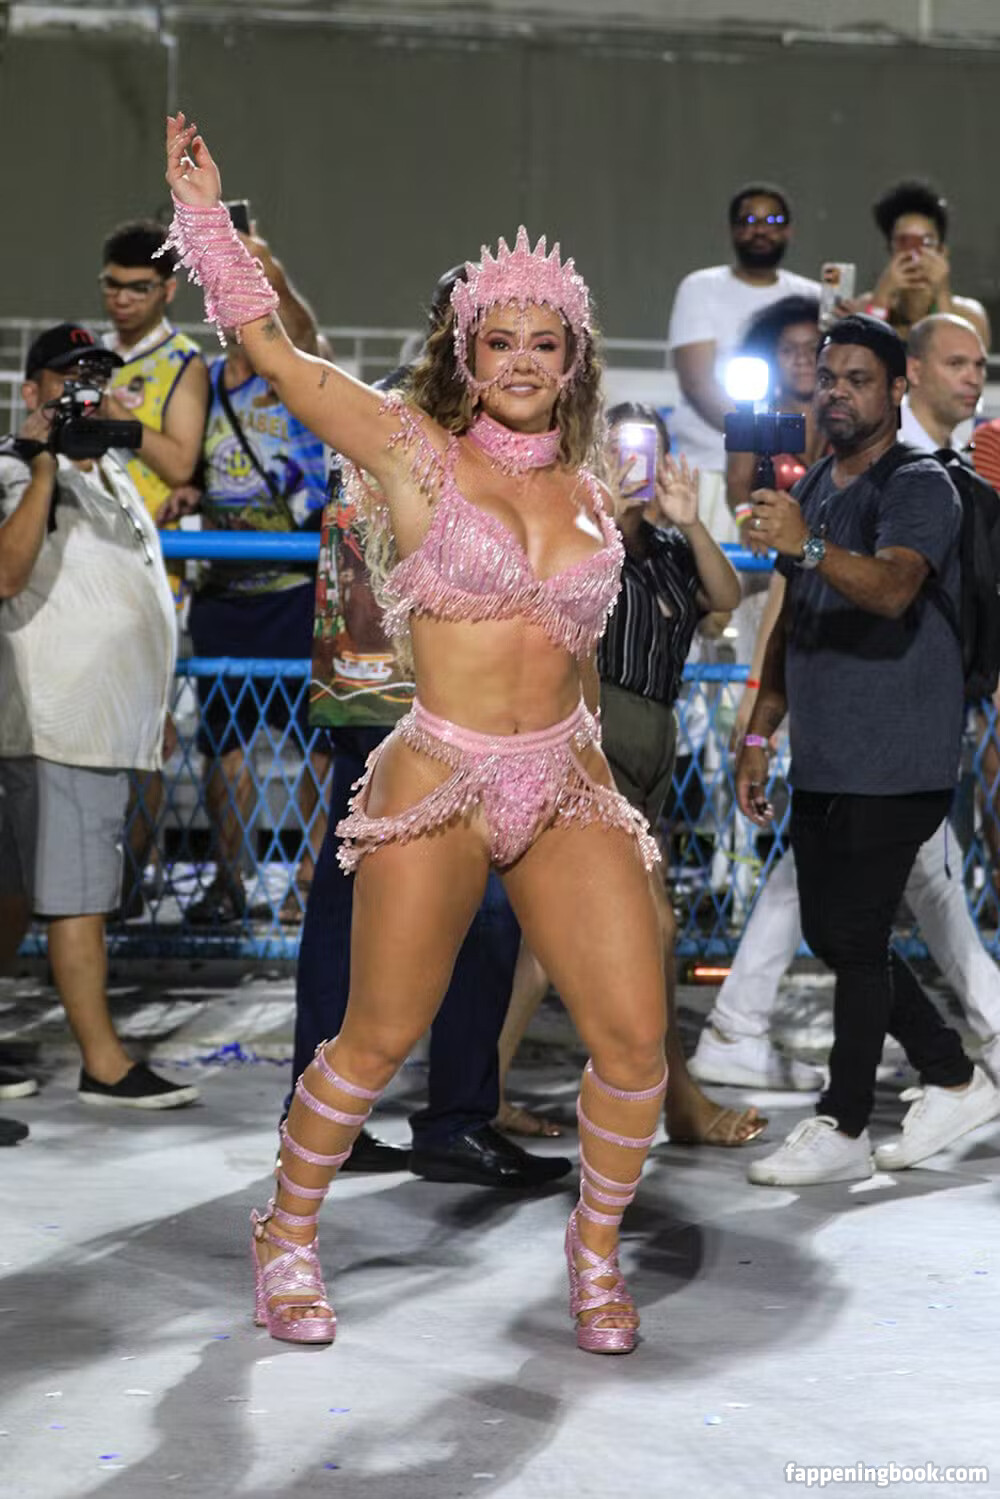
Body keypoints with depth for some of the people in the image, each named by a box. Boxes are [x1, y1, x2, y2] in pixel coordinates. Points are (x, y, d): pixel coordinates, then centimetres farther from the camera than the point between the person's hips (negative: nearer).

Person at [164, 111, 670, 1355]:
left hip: (568, 789, 4)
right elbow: (270, 348, -5)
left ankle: (595, 1248, 22)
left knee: (634, 1035, -2)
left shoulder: (584, 491, 11)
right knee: (380, 1036, 2)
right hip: (439, 785, -4)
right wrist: (204, 211, -3)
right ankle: (288, 1234, 27)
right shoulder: (414, 451, -2)